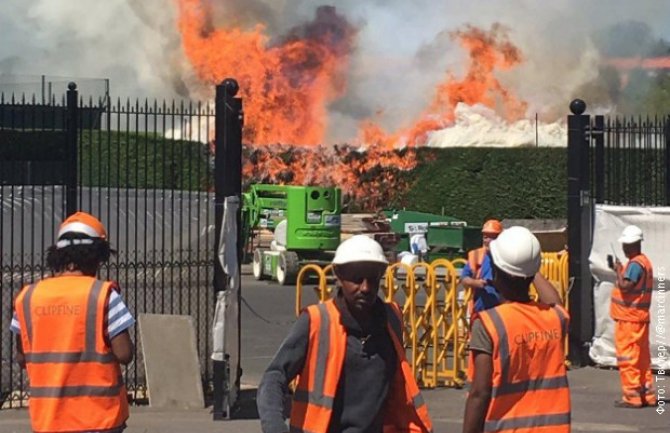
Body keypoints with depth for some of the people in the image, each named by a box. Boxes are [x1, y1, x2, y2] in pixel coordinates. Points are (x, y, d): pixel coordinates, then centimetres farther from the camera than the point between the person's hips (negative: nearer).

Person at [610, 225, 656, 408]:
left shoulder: (635, 264, -17)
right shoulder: (645, 262, 15)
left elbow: (625, 286, -25)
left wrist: (619, 270, -13)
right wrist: (620, 270, 8)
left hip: (629, 317, -10)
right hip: (640, 316, 10)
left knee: (627, 357, -5)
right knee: (642, 357, 13)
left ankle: (632, 396, -4)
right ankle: (647, 395, 17)